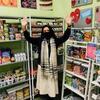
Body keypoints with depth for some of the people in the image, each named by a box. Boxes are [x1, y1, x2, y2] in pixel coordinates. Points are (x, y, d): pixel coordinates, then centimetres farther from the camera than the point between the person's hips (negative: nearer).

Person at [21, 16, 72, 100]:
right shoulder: (39, 40, 0)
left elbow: (65, 37, -12)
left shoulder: (55, 40, 0)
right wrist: (24, 27, -26)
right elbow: (28, 38, -9)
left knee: (52, 83, 13)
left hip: (52, 66, 0)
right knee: (43, 82, 14)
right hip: (42, 65, 1)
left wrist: (69, 26, -28)